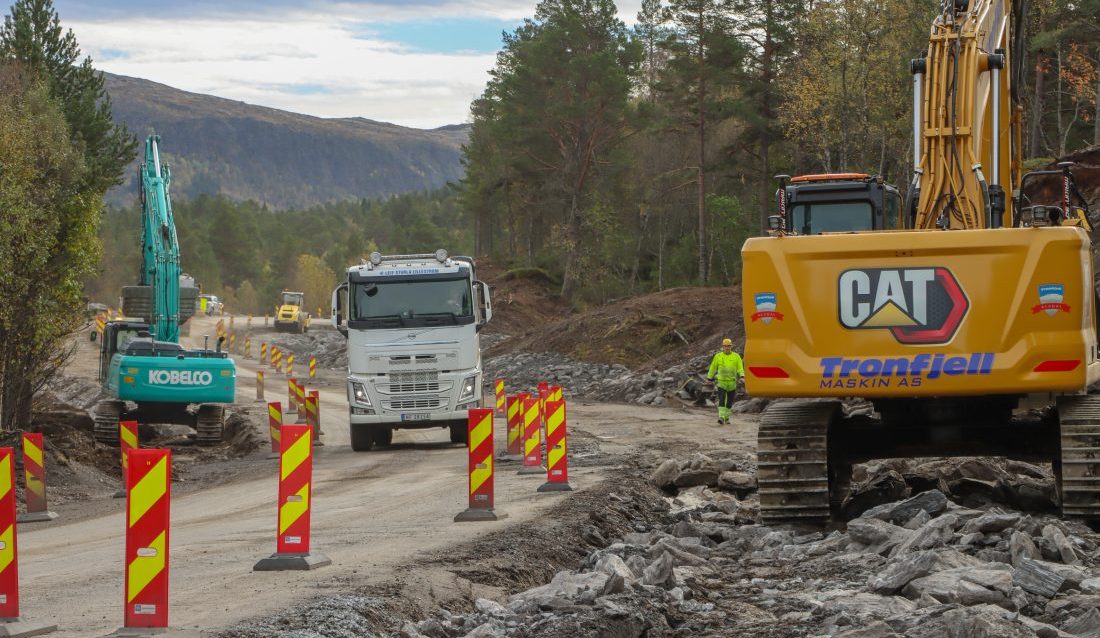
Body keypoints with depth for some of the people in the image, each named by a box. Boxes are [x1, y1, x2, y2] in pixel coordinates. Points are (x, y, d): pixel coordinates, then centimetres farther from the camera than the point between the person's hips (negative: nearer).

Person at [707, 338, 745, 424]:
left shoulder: (736, 356, 3)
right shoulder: (718, 356, 3)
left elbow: (740, 368, -2)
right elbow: (713, 368, 10)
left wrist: (742, 377, -18)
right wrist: (709, 378, 13)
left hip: (732, 383, 2)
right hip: (721, 382, -2)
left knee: (729, 401, 9)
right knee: (721, 400, -15)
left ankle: (726, 417, 23)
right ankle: (721, 417, -21)